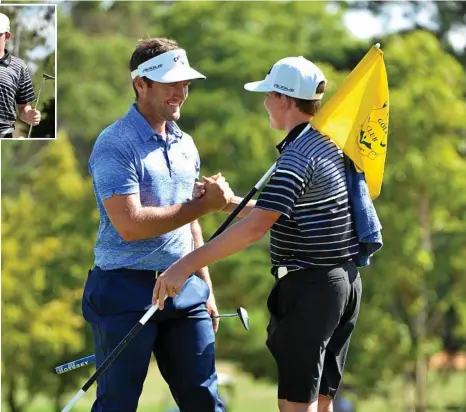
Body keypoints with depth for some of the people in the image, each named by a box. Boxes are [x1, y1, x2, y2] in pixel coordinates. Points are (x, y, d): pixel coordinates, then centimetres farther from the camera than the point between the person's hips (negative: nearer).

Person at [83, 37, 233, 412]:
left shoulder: (185, 145, 13)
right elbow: (130, 225, -21)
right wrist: (205, 204, -18)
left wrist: (205, 289, 21)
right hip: (126, 292, -7)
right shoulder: (115, 145, -12)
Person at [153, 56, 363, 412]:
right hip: (345, 281, 9)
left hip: (310, 286, -9)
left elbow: (255, 228, -27)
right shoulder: (331, 142, 12)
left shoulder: (298, 154, -17)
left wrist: (187, 264, -27)